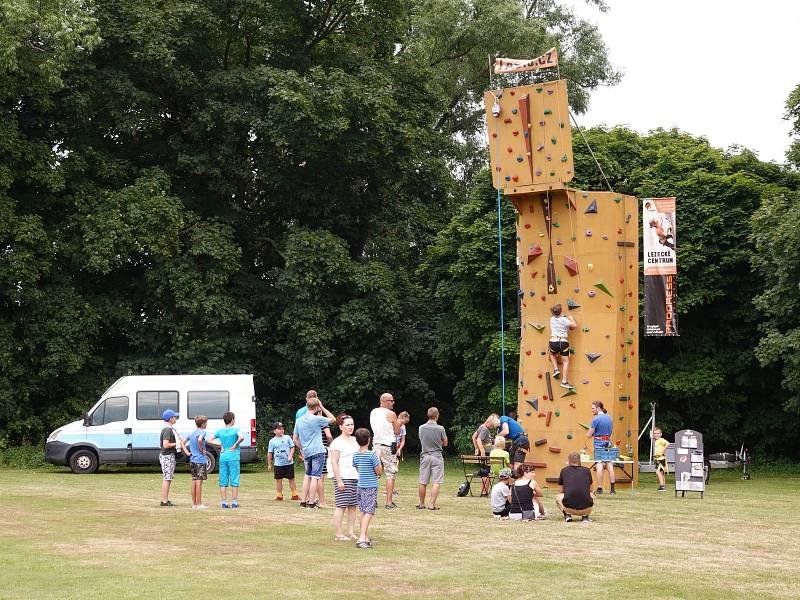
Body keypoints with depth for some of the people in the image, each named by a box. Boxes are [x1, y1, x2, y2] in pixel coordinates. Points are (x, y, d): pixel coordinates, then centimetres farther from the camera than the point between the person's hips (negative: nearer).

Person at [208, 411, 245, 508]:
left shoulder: (220, 431, 6)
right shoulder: (235, 430, -6)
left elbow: (209, 440, 2)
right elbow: (241, 437, -26)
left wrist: (220, 444, 4)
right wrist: (235, 445, -11)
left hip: (223, 457, 3)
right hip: (233, 458, -3)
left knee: (223, 482, 7)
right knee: (234, 481, 2)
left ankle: (224, 502, 6)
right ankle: (234, 502, 1)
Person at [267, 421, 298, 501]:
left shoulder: (287, 438, 4)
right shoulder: (272, 441, 2)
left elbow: (292, 447, 5)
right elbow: (269, 453, 6)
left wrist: (290, 456, -10)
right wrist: (269, 464, 7)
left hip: (289, 463, 0)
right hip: (278, 464, 0)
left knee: (291, 479, 5)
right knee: (278, 480, 4)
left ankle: (294, 495, 12)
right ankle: (279, 495, 14)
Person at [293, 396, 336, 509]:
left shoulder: (299, 421, 10)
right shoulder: (317, 419, -9)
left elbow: (295, 439, 14)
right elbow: (333, 419, 4)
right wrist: (322, 408, 6)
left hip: (306, 452, 6)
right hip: (318, 451, -6)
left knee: (308, 475, 18)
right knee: (315, 476, -4)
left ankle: (303, 500, 17)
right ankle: (311, 502, -6)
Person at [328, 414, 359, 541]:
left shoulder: (355, 440, 16)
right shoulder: (337, 442, -7)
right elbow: (334, 462, -12)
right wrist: (339, 480, -17)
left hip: (356, 477, 7)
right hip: (343, 477, -7)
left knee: (353, 505, 7)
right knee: (341, 506, -7)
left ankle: (350, 532, 12)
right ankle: (338, 534, -4)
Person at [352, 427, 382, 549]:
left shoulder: (355, 455, 5)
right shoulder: (371, 455, -14)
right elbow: (379, 471, -11)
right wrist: (378, 460, 8)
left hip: (360, 486, 6)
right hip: (371, 487, -6)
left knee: (363, 512, 13)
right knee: (369, 512, -7)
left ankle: (366, 538, 18)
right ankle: (362, 538, -17)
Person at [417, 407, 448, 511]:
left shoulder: (421, 428, -2)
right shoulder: (440, 429, -10)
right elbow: (445, 443, 2)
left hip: (425, 456, 3)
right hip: (437, 456, -3)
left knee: (423, 482, 10)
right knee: (436, 482, -2)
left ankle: (421, 503, 20)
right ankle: (432, 504, -7)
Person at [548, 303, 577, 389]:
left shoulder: (552, 319, 7)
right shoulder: (564, 320, -5)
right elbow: (574, 325, -6)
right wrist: (571, 318, 9)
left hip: (553, 342, 3)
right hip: (563, 342, -3)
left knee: (552, 354, 36)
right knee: (566, 362, 6)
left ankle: (556, 369, 15)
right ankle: (564, 381, 0)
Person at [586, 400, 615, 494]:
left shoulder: (596, 419, -11)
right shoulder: (609, 418, 10)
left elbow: (589, 435, -10)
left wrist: (592, 434, 11)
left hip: (599, 444, -6)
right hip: (608, 444, 6)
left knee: (599, 466, -6)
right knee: (610, 465, 6)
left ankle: (599, 488, -8)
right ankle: (612, 488, 6)